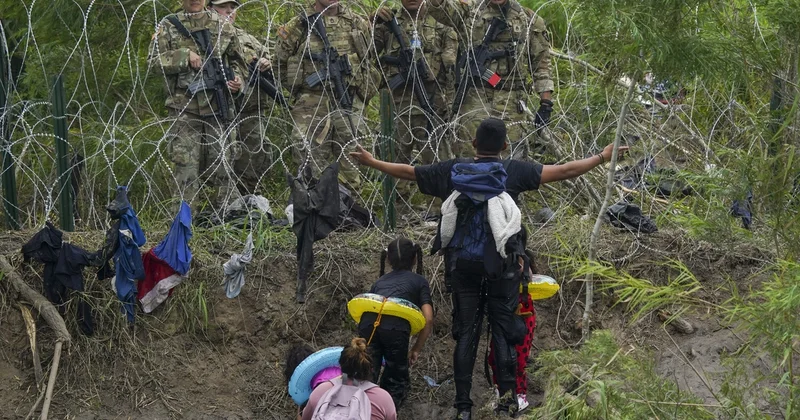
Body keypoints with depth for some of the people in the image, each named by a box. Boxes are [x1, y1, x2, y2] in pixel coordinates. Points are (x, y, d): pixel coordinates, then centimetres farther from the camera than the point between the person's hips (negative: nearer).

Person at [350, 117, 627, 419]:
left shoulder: (453, 171, 2)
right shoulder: (514, 171, -4)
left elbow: (407, 172, 11)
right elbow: (563, 171, -4)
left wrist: (370, 162, 26)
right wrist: (602, 157, 6)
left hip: (463, 263, 2)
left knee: (465, 332, 5)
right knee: (503, 328, 6)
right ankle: (507, 392, -10)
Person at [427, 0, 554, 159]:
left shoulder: (530, 20, 9)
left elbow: (541, 62, 9)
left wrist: (546, 102, 1)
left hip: (510, 102, 0)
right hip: (473, 97, 0)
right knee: (468, 155, -2)